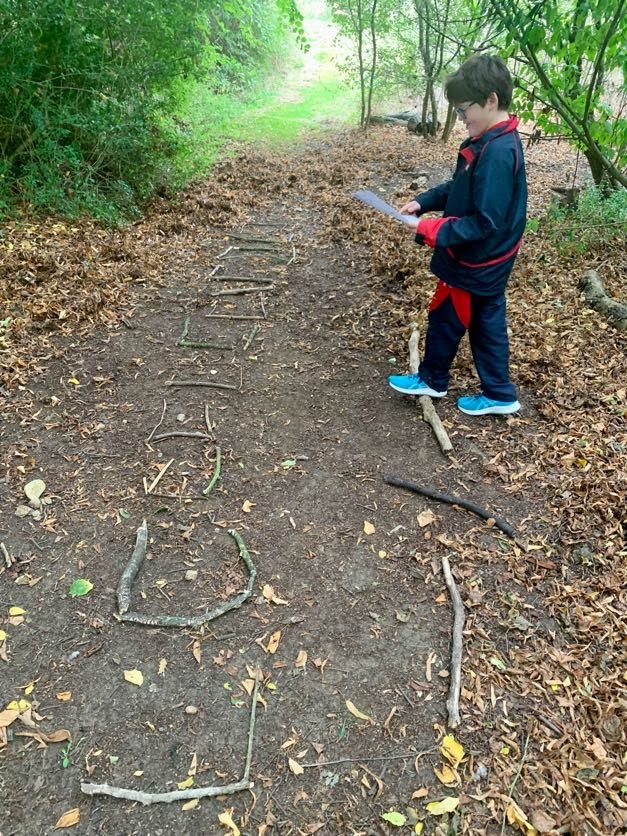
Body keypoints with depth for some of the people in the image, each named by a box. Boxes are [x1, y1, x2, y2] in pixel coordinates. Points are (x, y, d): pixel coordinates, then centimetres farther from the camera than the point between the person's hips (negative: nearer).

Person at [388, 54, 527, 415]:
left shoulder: (497, 152, -27)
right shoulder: (493, 141, 4)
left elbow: (486, 222, -29)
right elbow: (460, 188, 15)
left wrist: (437, 232, -24)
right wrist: (423, 202, 5)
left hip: (475, 263, -9)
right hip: (488, 261, 9)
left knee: (445, 320, 10)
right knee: (487, 322, 16)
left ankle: (432, 380, 32)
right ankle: (499, 395, 26)